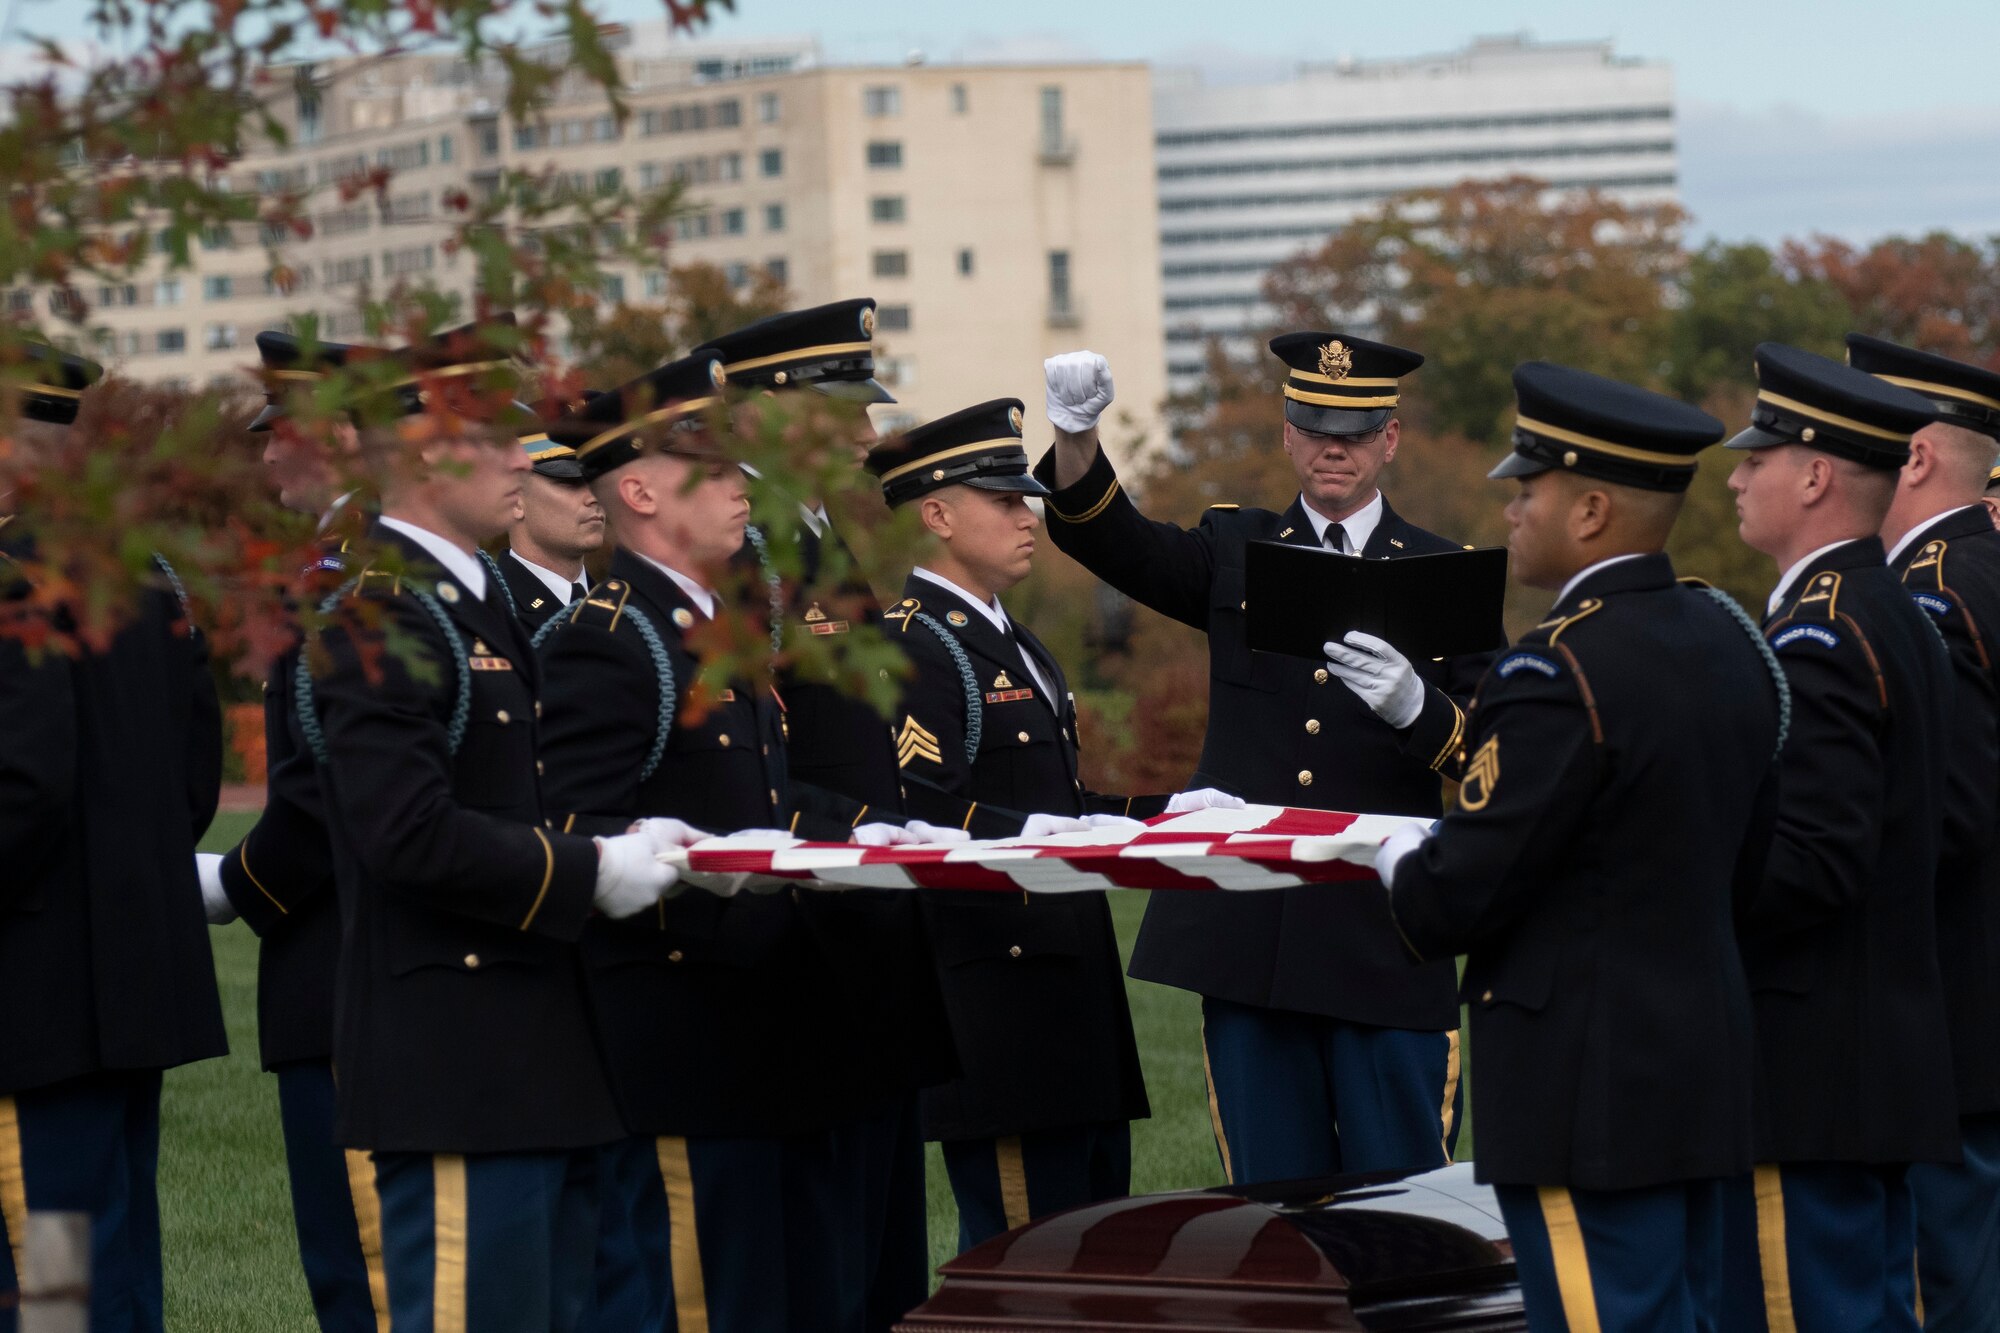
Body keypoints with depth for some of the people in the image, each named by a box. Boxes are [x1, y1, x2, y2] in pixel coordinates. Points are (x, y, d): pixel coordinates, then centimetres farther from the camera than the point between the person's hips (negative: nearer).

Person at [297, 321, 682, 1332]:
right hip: (454, 1061, -10)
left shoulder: (476, 603, 18)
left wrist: (628, 842, 8)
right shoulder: (379, 617, -14)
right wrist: (591, 872, -16)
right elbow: (411, 833, -23)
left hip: (532, 1055, 10)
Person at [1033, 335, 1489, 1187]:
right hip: (1251, 935, 2)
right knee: (1272, 1194, 6)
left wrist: (1414, 705, -23)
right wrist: (1075, 439, -26)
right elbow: (1115, 541, -6)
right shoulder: (1237, 550, 12)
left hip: (1386, 945, -1)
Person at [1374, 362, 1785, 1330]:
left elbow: (1458, 896, -18)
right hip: (1704, 1064, 9)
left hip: (1591, 1099, -9)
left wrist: (1396, 860, 3)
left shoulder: (1560, 672, -20)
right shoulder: (1727, 639, 7)